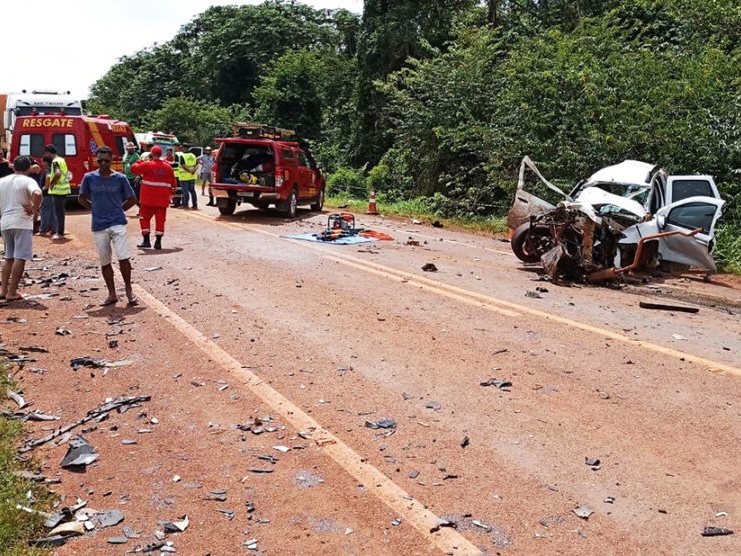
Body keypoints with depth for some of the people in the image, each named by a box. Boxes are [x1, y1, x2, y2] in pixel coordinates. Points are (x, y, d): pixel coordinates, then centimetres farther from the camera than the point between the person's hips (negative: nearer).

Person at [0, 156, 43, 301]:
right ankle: (12, 292, -3)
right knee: (20, 258, -3)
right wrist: (35, 209, -14)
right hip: (22, 223, -6)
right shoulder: (28, 181, -7)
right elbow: (37, 194, -27)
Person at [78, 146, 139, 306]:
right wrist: (96, 209, 6)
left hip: (118, 223, -2)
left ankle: (129, 290, 4)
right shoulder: (89, 178, 2)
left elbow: (132, 199, 10)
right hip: (98, 225, 2)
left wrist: (119, 209, 4)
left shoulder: (120, 178, -1)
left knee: (124, 258, -12)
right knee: (104, 262, 8)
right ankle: (112, 294, 18)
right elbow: (82, 199, 14)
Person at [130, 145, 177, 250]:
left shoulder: (147, 165, -8)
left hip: (148, 198, -3)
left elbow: (134, 168, -3)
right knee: (160, 219, 7)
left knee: (144, 218, 10)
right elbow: (173, 182, 10)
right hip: (163, 198, 3)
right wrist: (172, 193, 23)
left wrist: (140, 161, 12)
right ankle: (158, 242, 6)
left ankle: (146, 241, 7)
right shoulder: (168, 167, 4)